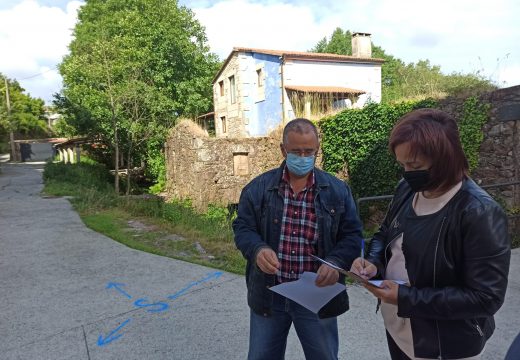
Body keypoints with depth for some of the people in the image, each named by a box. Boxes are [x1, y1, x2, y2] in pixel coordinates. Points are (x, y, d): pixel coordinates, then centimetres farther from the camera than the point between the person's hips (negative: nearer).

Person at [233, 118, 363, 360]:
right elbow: (243, 228, -2)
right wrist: (257, 249, -25)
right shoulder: (258, 188, -2)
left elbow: (352, 235, -1)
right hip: (268, 294, 1)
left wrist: (335, 262, -22)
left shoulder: (338, 190, -2)